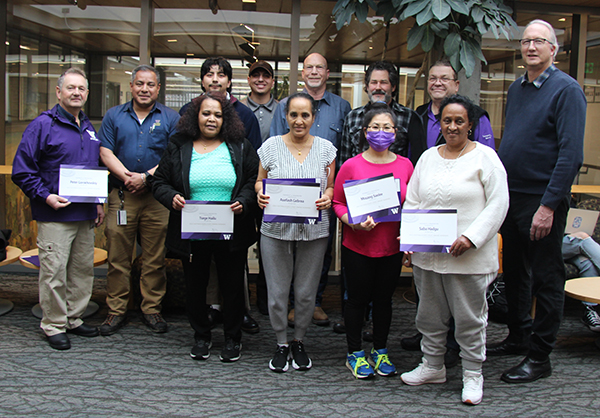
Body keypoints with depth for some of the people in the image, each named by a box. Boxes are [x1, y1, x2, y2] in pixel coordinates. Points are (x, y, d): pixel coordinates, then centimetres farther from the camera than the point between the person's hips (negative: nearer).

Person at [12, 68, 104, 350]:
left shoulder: (89, 128, 15)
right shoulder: (43, 125, -7)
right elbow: (22, 170, -9)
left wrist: (98, 203, 16)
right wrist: (45, 197, -17)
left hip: (85, 215, 7)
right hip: (55, 215, -7)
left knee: (83, 269, 13)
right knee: (54, 272, -2)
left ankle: (74, 319, 26)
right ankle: (54, 326, 12)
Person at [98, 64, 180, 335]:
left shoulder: (171, 118, 7)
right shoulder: (114, 116, 12)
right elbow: (105, 152, 3)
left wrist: (146, 177, -13)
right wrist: (127, 176, -12)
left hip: (158, 197, -1)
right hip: (122, 195, 1)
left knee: (155, 257, 4)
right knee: (118, 256, 4)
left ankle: (152, 309, 15)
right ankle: (116, 310, 14)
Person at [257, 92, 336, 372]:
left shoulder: (326, 148, 4)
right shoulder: (271, 146, 1)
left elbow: (332, 186, 8)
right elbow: (260, 181, 9)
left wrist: (327, 197, -13)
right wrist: (261, 194, -13)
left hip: (314, 231, 1)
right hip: (276, 230, 0)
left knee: (306, 293, 9)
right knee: (277, 292, 4)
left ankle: (298, 342, 31)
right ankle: (281, 344, 26)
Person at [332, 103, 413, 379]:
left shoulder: (405, 165, 1)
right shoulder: (351, 166, -8)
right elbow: (338, 203, -3)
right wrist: (354, 222, -20)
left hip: (392, 247, 3)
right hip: (357, 246, -2)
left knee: (384, 299, 15)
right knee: (358, 299, 9)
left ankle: (380, 351, 33)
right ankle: (355, 353, 26)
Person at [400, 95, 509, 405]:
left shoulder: (485, 157, -3)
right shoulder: (428, 157, 12)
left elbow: (498, 204, -8)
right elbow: (411, 202, 13)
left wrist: (471, 238, -17)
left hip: (469, 257, -5)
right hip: (426, 253, 5)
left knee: (469, 316, 5)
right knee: (430, 313, 15)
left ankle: (473, 374, 22)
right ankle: (432, 366, 32)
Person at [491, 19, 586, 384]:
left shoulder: (567, 90, -10)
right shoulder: (516, 89, 12)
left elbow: (571, 154, -16)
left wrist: (548, 206, -21)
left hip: (542, 201, -7)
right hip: (510, 196, 7)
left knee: (547, 278, 3)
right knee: (514, 272, 16)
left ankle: (540, 357, 13)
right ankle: (519, 337, 32)